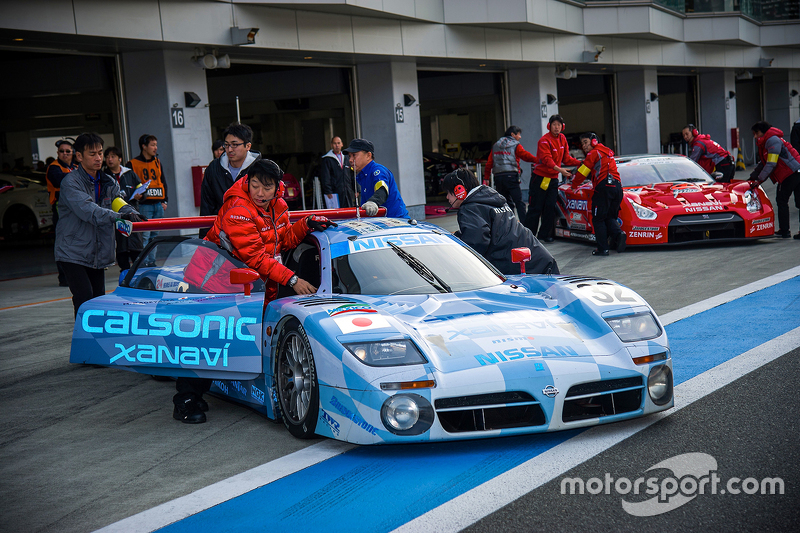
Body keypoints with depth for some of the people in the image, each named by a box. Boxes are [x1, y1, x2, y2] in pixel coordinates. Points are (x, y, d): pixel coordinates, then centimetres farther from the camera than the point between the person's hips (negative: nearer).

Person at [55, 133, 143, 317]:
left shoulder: (108, 182, 12)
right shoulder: (70, 183, -12)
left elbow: (118, 202, 1)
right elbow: (87, 209, -28)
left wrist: (130, 213, -24)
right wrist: (116, 217, -42)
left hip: (98, 254, 6)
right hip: (73, 252, -6)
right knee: (85, 300, -16)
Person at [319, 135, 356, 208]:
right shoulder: (327, 160, 2)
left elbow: (352, 176, 20)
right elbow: (325, 178, -4)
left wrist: (355, 190, 14)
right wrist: (328, 192, -12)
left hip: (349, 193, 5)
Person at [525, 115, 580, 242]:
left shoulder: (562, 139, 7)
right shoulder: (544, 140, -15)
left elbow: (566, 158, 11)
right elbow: (546, 159, -27)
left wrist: (580, 163, -1)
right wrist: (559, 169, -40)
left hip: (553, 178, 6)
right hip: (540, 177, -6)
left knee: (550, 207, 4)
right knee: (535, 208, -3)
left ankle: (545, 235, 11)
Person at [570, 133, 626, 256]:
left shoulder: (594, 153, 2)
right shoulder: (607, 152, 27)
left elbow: (582, 173, 3)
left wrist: (574, 185, 18)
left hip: (604, 187, -8)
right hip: (617, 187, 8)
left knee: (598, 219, -1)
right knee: (610, 217, 15)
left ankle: (602, 248, -6)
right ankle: (618, 234, -14)